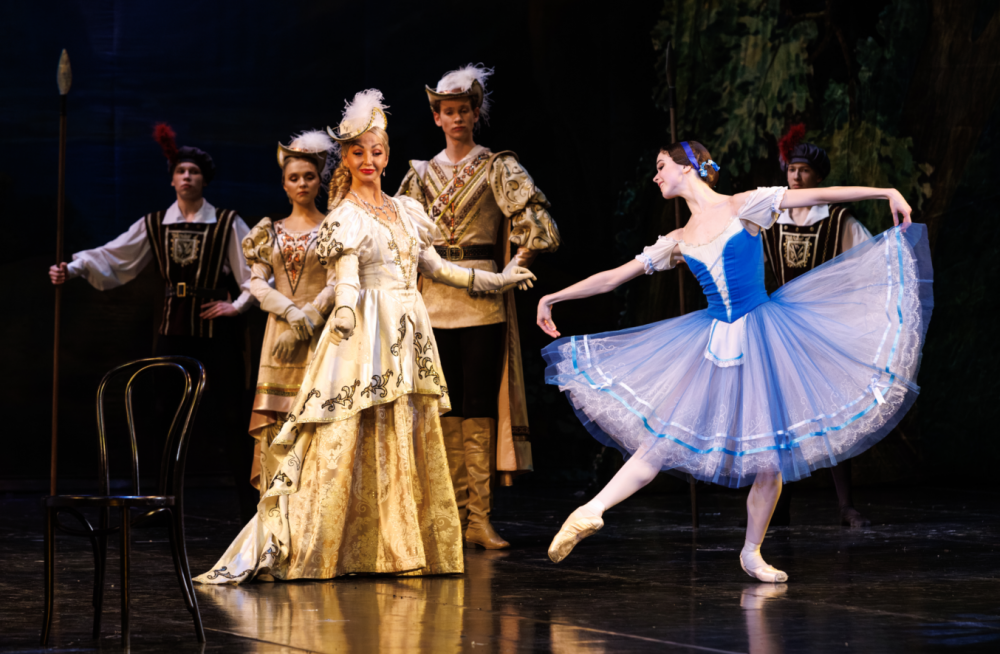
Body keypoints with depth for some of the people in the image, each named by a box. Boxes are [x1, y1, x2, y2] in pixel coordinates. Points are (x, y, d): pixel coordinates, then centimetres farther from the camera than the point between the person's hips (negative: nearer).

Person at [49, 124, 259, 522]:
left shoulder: (227, 225, 0)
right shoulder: (155, 225, 7)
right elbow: (111, 258, 2)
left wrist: (238, 305, -6)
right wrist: (74, 268, -12)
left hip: (216, 330, -3)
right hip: (173, 331, 3)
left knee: (220, 418, -5)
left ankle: (250, 502, 3)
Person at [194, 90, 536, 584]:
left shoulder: (404, 210, 16)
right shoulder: (345, 216, -5)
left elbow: (434, 267, 23)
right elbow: (347, 274, -18)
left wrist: (495, 280, 26)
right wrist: (345, 311, -39)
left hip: (409, 336, 7)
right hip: (367, 337, -7)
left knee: (411, 439, 5)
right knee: (349, 438, -11)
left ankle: (402, 546, 11)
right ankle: (298, 545, -8)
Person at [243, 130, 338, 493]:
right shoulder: (270, 232, 14)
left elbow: (337, 284, -5)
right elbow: (257, 283, 5)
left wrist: (306, 320, -14)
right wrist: (291, 312, -12)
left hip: (320, 337, -3)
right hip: (279, 334, 3)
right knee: (275, 426, -3)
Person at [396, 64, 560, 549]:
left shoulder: (497, 168, 2)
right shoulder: (422, 174, 13)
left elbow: (536, 224, -6)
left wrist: (512, 270, -10)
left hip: (483, 301, -3)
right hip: (434, 300, 3)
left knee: (479, 408, -5)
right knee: (446, 409, 3)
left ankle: (479, 518, -5)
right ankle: (454, 514, 8)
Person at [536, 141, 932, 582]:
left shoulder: (744, 207, -2)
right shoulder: (678, 242, 10)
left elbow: (817, 196, -4)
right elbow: (614, 277, 17)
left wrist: (887, 193, -10)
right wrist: (554, 297, 19)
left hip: (764, 338, -3)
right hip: (716, 343, 3)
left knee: (770, 455, -3)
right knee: (666, 437, -6)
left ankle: (752, 553, 13)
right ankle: (591, 513, -3)